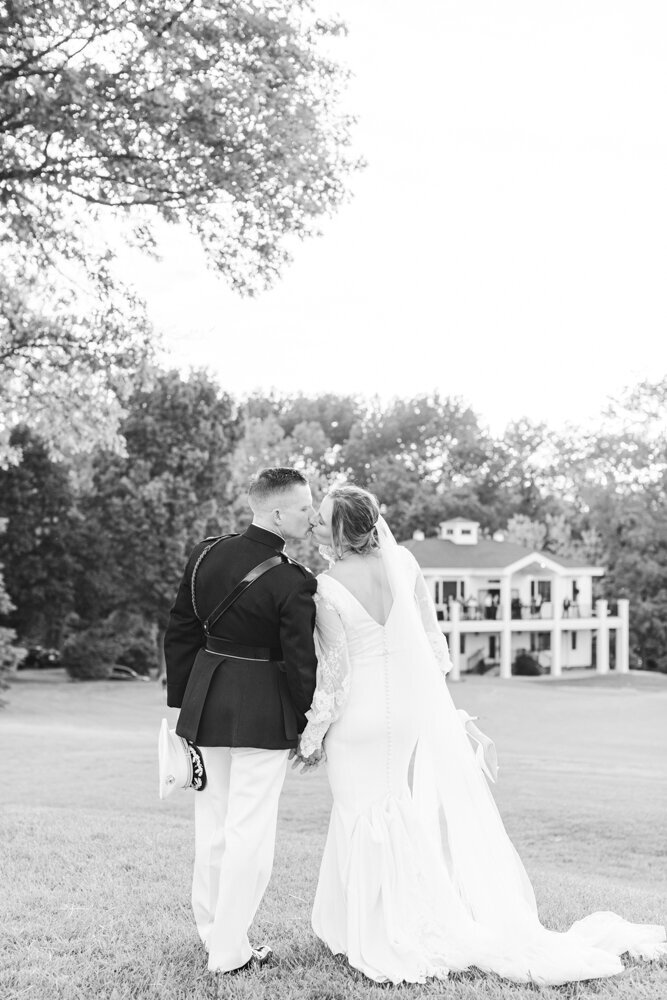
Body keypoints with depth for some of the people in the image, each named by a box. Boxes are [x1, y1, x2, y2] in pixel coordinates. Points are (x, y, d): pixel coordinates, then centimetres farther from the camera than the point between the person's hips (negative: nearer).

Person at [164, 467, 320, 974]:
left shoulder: (205, 555, 1)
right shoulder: (292, 582, -18)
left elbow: (180, 634, 8)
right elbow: (301, 663, -14)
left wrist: (182, 702, 16)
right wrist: (311, 727, -1)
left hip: (206, 702, 6)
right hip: (264, 713, -6)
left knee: (212, 825, 17)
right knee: (249, 830, 4)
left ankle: (212, 929, 31)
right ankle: (229, 950, 12)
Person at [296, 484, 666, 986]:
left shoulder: (327, 590, -18)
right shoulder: (402, 562, -4)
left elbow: (335, 673, -15)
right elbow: (432, 638, 4)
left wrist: (312, 735, -2)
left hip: (362, 717, -5)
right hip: (419, 705, 5)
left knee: (370, 821, 9)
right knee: (444, 813, 13)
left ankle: (388, 939, 19)